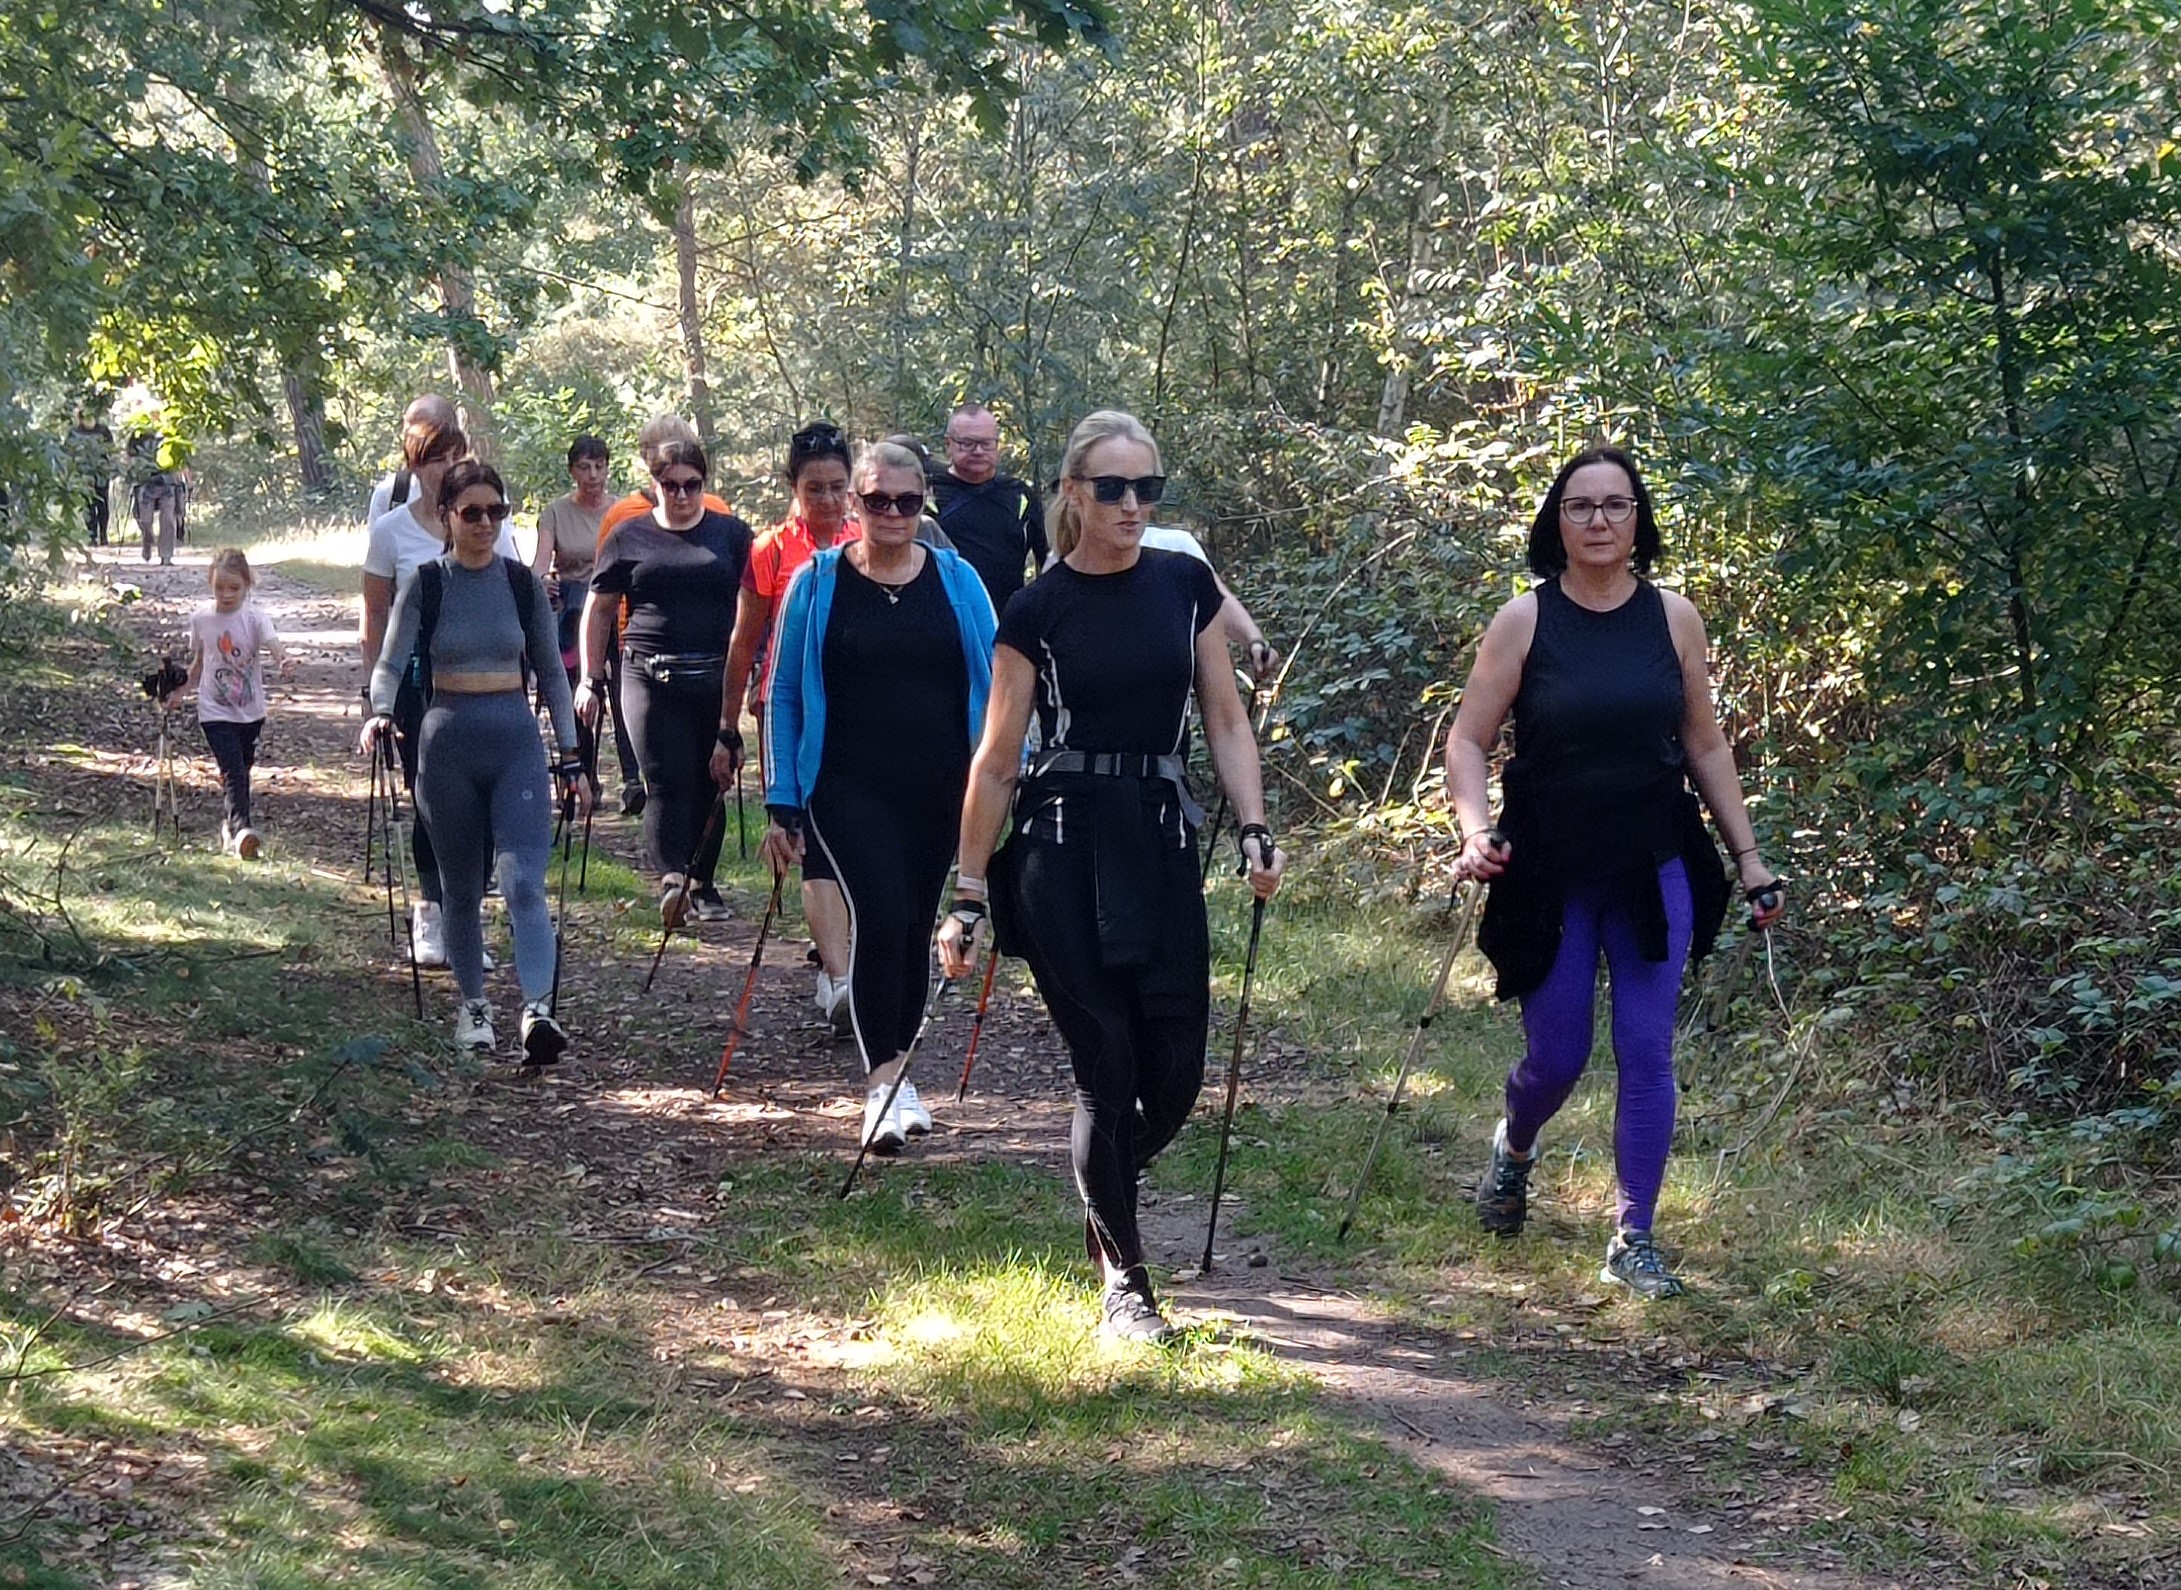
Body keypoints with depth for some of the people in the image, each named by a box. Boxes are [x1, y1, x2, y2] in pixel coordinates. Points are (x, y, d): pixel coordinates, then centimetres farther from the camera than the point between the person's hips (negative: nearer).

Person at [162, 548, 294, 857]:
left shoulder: (253, 618, -8)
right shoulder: (201, 617, -1)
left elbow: (273, 644, -26)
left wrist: (285, 661, -48)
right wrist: (180, 691, 6)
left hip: (251, 712, 1)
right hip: (215, 712, -1)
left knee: (241, 771, 13)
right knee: (233, 771, -17)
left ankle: (229, 826, 31)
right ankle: (240, 830, -30)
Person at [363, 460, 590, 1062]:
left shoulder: (522, 583, 5)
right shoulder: (426, 584, 0)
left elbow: (550, 672, 11)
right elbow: (392, 662, -7)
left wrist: (570, 757, 9)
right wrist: (381, 713, -29)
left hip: (517, 742, 0)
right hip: (449, 745, 0)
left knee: (524, 880, -15)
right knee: (462, 889, 10)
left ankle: (538, 1012, -28)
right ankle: (473, 1006, 26)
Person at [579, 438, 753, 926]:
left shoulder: (731, 534, 10)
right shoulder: (629, 538, 9)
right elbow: (598, 610, 14)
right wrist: (591, 679, 9)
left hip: (717, 679, 2)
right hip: (651, 679, -1)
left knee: (710, 785, 7)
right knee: (667, 783, -14)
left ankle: (702, 882, 19)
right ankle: (671, 877, -28)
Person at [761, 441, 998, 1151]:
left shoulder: (957, 581, 5)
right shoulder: (818, 584, 1)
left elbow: (991, 686, 9)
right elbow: (785, 697, 5)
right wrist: (781, 805, 1)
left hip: (939, 791, 3)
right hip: (850, 791, -3)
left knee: (915, 927, 10)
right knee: (880, 917, -18)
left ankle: (894, 1073, 24)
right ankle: (883, 1081, -17)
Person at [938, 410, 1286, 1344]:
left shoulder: (1185, 585, 6)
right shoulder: (1037, 612, -4)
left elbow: (1224, 717, 10)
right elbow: (996, 763, -1)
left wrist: (1255, 828, -3)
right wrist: (969, 898, -1)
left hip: (1162, 842, 3)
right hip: (1063, 849, -3)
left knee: (1175, 1074, 2)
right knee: (1108, 1070, -3)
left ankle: (1105, 1201, 34)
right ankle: (1123, 1282, 10)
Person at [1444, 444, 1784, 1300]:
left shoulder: (1673, 617, 1)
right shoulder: (1524, 621, -5)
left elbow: (1705, 746, 9)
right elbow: (1467, 741, -3)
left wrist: (1749, 857, 8)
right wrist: (1476, 830, -20)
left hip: (1655, 872, 1)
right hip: (1551, 877, -1)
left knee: (1646, 1053, -3)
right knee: (1557, 1058, 5)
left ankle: (1633, 1240, 8)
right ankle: (1513, 1147, 40)